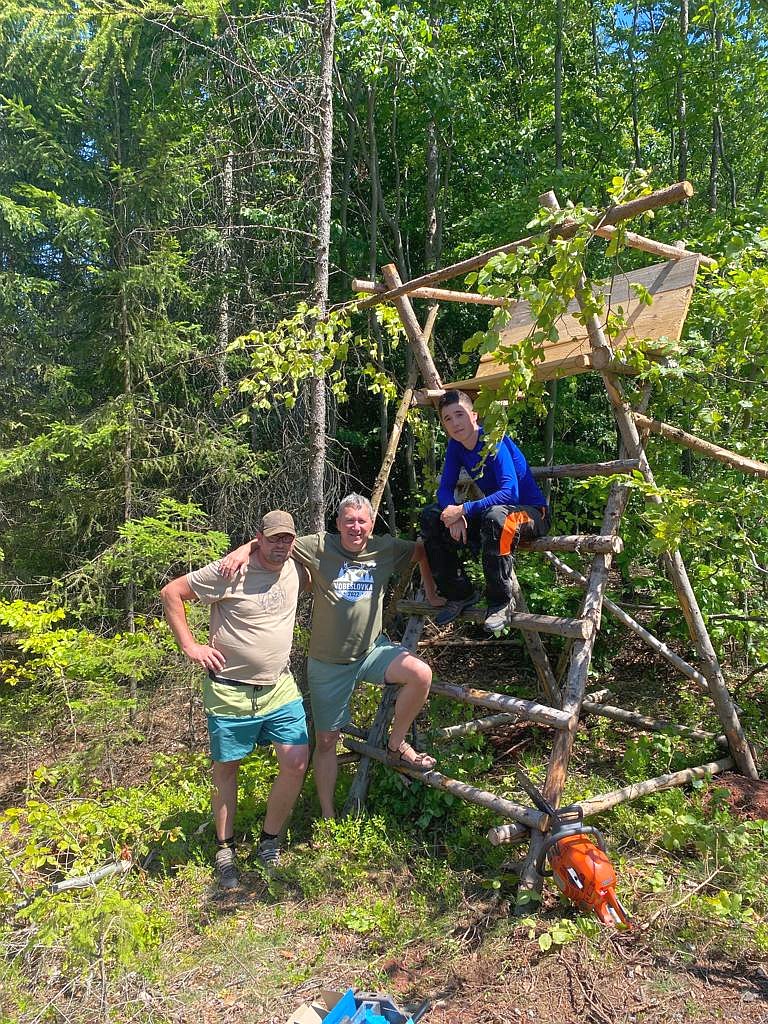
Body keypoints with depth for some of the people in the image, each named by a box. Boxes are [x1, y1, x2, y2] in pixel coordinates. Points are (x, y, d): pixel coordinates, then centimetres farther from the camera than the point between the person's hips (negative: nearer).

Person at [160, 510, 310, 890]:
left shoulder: (294, 570, 1)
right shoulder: (230, 573, -15)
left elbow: (316, 584, 27)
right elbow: (171, 592, -10)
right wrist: (189, 646, -12)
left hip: (280, 688, 4)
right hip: (230, 691, -4)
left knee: (297, 763, -6)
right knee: (226, 770, 10)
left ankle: (269, 841, 17)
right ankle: (225, 849, 31)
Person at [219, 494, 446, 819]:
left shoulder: (385, 549, -3)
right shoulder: (319, 547, -11)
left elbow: (421, 550, 12)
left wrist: (430, 590, 8)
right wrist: (245, 548, -28)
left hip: (371, 651, 2)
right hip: (328, 663, -2)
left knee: (421, 674, -25)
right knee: (326, 741, 6)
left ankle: (396, 746, -3)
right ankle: (327, 816, 26)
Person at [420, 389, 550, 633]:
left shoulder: (493, 441, -21)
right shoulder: (455, 445, -1)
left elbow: (510, 493, -31)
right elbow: (445, 489, 0)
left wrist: (463, 510, -32)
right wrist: (454, 515, -22)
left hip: (531, 512, -7)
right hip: (490, 511, 7)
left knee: (495, 517, -41)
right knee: (431, 517, -6)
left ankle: (500, 603, -22)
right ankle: (460, 594, 4)